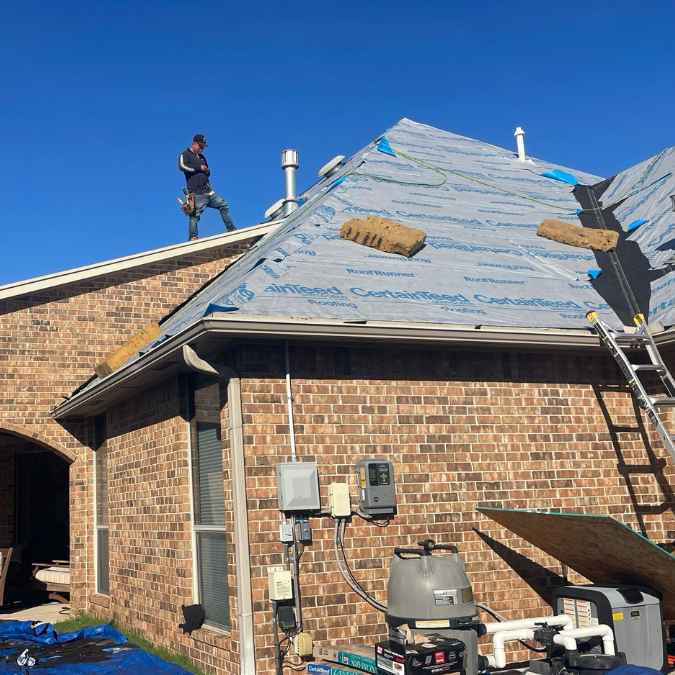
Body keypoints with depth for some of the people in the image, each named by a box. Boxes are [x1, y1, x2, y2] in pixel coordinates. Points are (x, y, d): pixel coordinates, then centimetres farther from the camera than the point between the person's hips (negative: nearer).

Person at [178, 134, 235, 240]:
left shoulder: (201, 157, 24)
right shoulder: (185, 154, 2)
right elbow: (182, 166, -18)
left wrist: (207, 170, 6)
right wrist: (199, 168, -13)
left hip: (208, 191, 8)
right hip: (196, 192, -8)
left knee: (223, 205, 5)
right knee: (195, 215, -11)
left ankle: (231, 229, 9)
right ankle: (193, 237, -9)